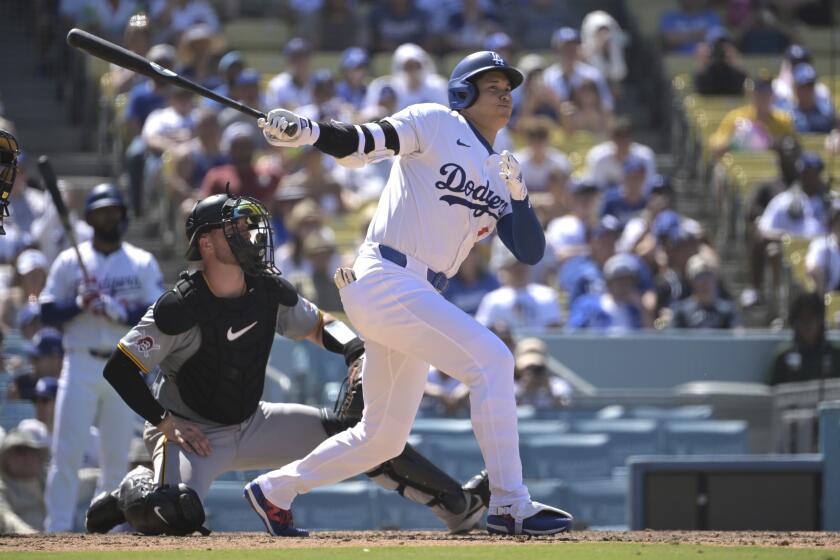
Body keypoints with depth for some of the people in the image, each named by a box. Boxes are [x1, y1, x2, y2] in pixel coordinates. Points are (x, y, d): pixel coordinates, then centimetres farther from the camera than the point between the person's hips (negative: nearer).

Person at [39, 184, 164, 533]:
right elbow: (48, 313, 4)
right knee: (67, 451, -10)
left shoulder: (143, 263, 8)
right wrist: (79, 304, -14)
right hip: (81, 365, -1)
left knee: (117, 455, 3)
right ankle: (57, 530, -10)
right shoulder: (70, 261, 7)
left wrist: (117, 311, -16)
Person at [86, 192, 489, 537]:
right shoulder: (179, 308, -23)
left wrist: (357, 352, -9)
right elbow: (119, 368, -20)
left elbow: (320, 326, 12)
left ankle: (456, 506, 8)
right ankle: (132, 493, 1)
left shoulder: (269, 292, -5)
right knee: (172, 514, -36)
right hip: (189, 431, -6)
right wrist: (165, 421, -22)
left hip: (253, 425, 6)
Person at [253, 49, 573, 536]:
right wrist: (305, 131, -29)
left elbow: (531, 253, 11)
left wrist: (517, 193, -5)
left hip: (417, 296, 9)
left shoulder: (501, 174, 19)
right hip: (383, 278, -9)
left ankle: (274, 490, 29)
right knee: (491, 359, -21)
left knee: (384, 437, 14)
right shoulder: (436, 123, 0)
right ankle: (510, 505, -22)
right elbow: (361, 144, -11)